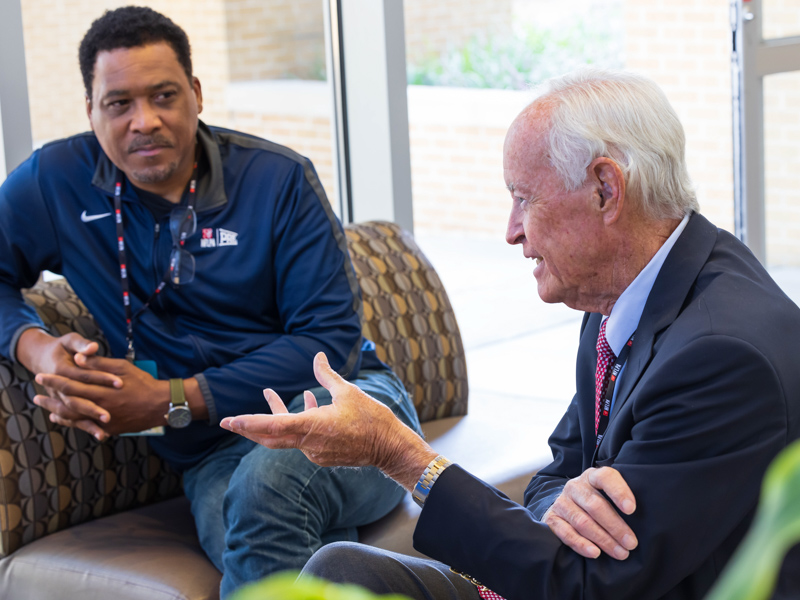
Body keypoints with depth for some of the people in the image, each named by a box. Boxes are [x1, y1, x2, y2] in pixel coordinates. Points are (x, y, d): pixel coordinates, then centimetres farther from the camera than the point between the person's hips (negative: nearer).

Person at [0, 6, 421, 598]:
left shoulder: (279, 178, -2)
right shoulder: (56, 183, 4)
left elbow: (331, 338, -7)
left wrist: (170, 401, -14)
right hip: (217, 449, 0)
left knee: (268, 477, -37)